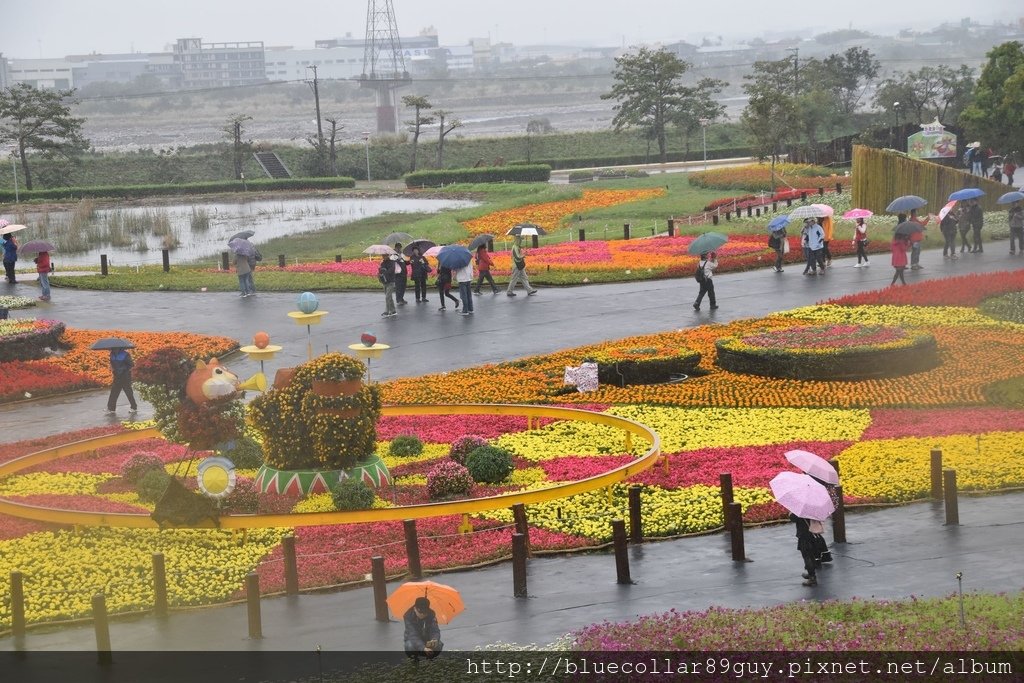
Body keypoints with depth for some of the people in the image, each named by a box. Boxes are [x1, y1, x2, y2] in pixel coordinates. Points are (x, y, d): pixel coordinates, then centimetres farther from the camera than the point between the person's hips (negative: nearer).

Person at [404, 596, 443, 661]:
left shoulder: (431, 614, -18)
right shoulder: (408, 616, -28)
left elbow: (435, 631, -25)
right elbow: (413, 635, -37)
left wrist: (435, 640, -51)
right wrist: (423, 648, -53)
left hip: (427, 639, 2)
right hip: (414, 641, -2)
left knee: (439, 645, -29)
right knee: (410, 646, -37)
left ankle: (429, 658, 5)